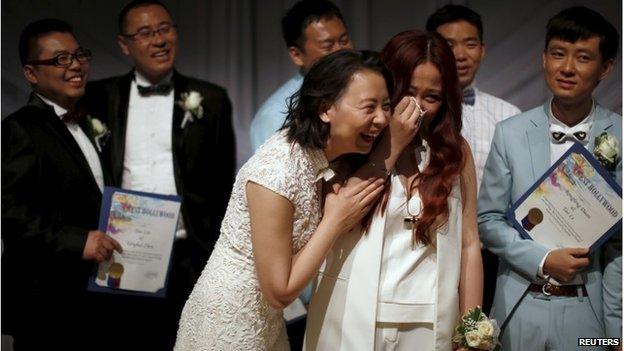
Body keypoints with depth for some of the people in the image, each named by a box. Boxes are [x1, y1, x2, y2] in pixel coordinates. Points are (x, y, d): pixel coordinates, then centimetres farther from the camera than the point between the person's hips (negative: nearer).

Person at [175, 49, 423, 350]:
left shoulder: (322, 153, -5)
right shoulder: (276, 172, -28)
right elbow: (279, 292, -22)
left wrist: (392, 146, -16)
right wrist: (334, 221, -19)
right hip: (227, 324, -8)